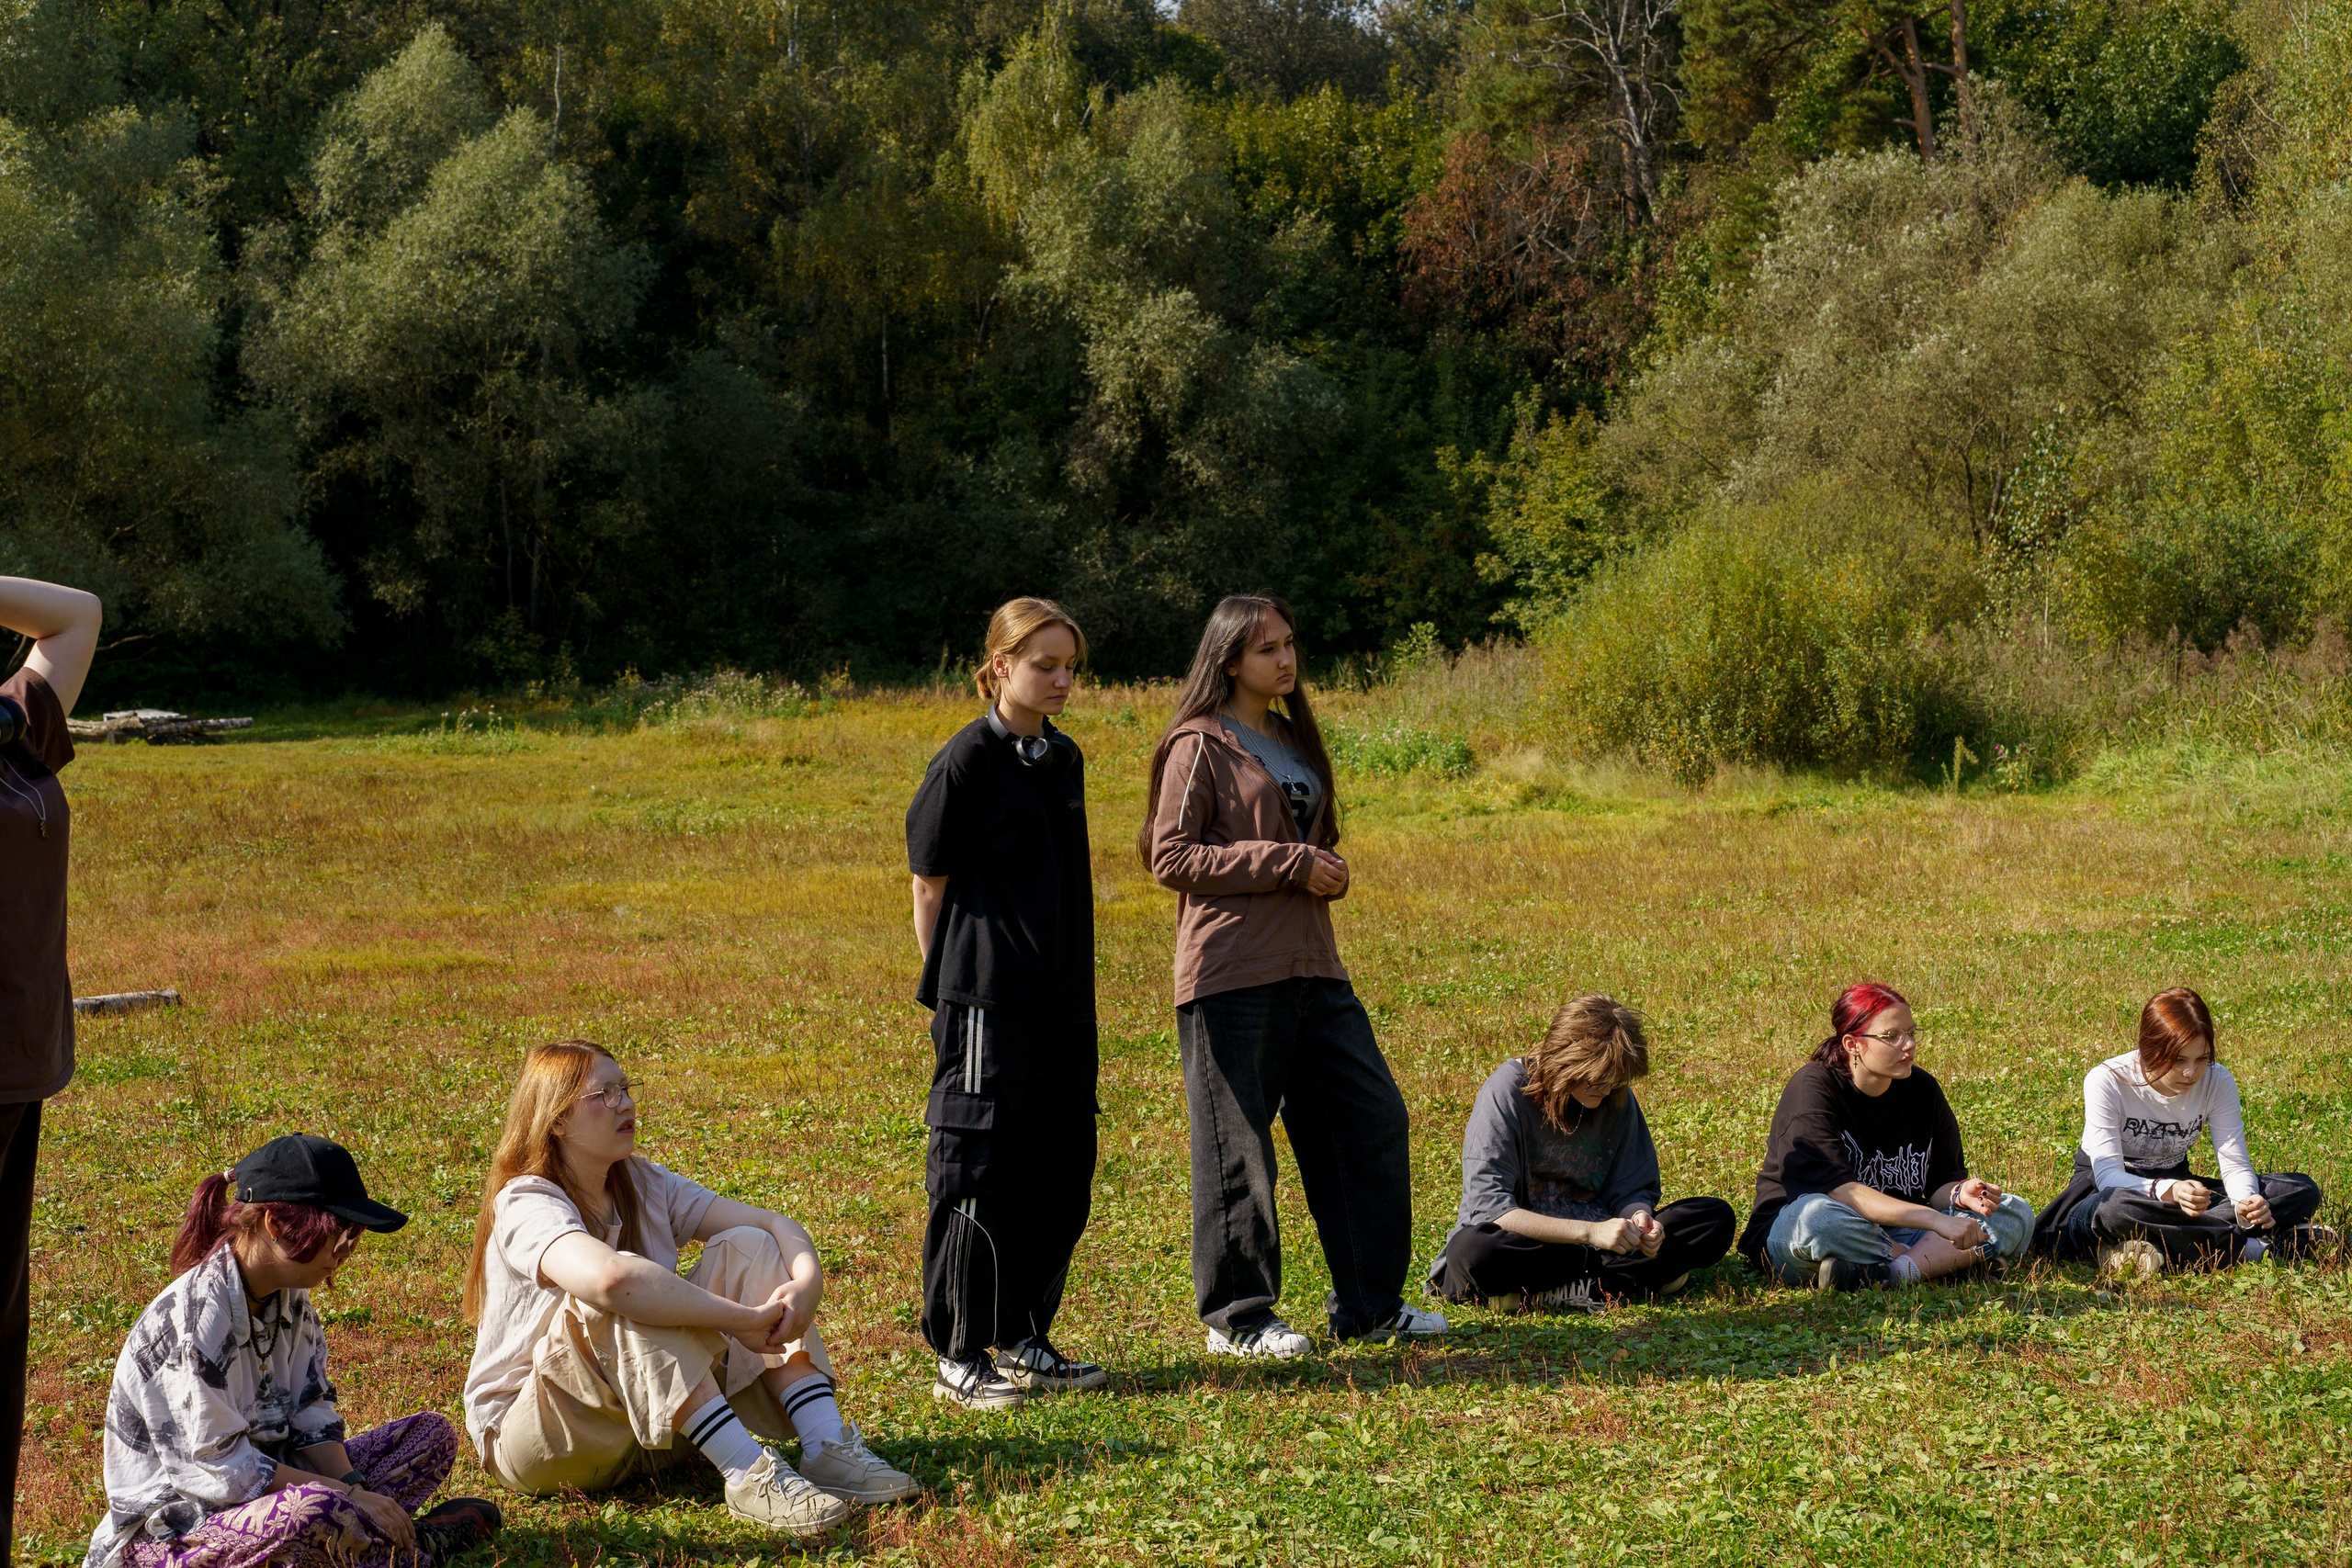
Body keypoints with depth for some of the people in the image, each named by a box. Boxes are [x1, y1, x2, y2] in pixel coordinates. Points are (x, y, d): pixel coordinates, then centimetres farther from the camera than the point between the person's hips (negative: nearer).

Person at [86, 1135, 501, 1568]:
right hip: (169, 1529, -9)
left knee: (432, 1434, 6)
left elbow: (310, 1416, 6)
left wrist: (353, 1486, -13)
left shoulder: (291, 1297, 4)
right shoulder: (194, 1317, -24)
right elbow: (222, 1467, -25)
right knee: (315, 1512, -39)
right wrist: (349, 1495, -22)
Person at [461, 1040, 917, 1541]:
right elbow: (608, 1278, -43)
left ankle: (827, 1448, -21)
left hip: (646, 1417, 7)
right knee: (628, 1291, -34)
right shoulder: (526, 1205, -20)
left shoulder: (643, 1185, 4)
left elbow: (774, 1224, -2)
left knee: (745, 1248, -7)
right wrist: (743, 1319, -38)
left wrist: (809, 1281, -25)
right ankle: (747, 1476, -38)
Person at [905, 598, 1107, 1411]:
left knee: (1061, 1173, 10)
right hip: (988, 1000, -7)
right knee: (979, 1173, -4)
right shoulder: (968, 759, -9)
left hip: (1062, 1000, 7)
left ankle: (1026, 1342, 22)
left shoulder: (1064, 759, 12)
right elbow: (929, 883, -5)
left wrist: (1075, 987, 16)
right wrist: (946, 985, -7)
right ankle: (959, 1358, 3)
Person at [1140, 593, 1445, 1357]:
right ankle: (1238, 1317, 11)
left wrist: (1325, 869, 6)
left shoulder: (1292, 741, 18)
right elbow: (1172, 856, -14)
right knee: (1237, 1148, -1)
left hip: (1311, 969, 8)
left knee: (1372, 1117, 8)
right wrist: (1286, 863, -16)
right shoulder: (1201, 745, -6)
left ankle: (1369, 1305, 18)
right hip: (1232, 976, -8)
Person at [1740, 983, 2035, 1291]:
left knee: (2016, 1213, -10)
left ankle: (1895, 1273, -31)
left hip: (1894, 1236, 6)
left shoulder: (1922, 1089, 3)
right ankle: (1939, 1261, -21)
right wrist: (1937, 1220, -33)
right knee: (1817, 1215, -41)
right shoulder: (1813, 1089, -16)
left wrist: (1960, 1194, -21)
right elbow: (1841, 1192, -26)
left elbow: (1942, 1180, 5)